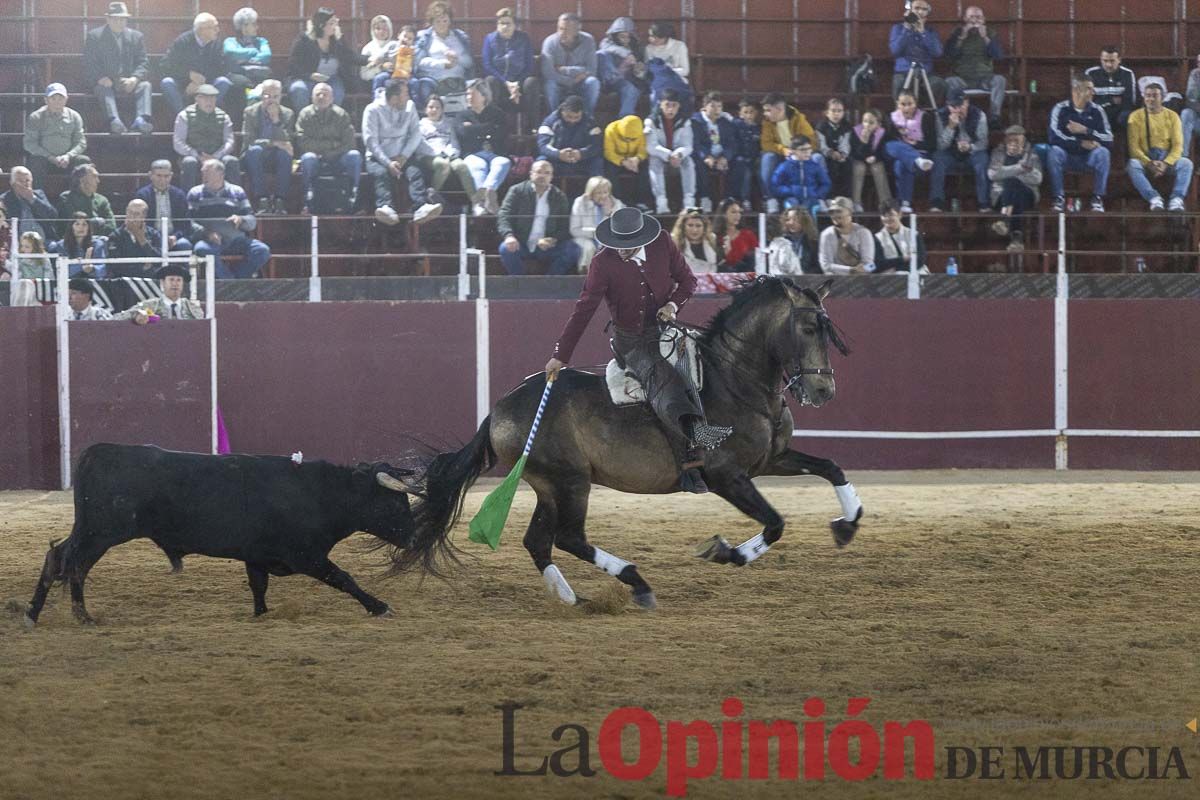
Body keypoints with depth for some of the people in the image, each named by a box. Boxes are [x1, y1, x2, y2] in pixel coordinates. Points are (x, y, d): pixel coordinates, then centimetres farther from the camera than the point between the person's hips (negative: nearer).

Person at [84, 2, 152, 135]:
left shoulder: (136, 36, 15)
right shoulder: (94, 36, 9)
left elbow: (143, 64, 8)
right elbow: (89, 65, 2)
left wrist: (135, 79, -13)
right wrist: (101, 79, -18)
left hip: (128, 84, 2)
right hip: (106, 83, -2)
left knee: (145, 85, -26)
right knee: (104, 89, -34)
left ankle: (141, 119, -49)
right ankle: (114, 120, -57)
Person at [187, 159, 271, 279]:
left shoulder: (237, 192, 17)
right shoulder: (196, 194, 13)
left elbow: (252, 222, 11)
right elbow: (190, 222, 1)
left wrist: (241, 220, -13)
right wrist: (206, 233, -19)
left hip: (236, 239, 2)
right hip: (210, 240, -2)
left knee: (262, 251, -24)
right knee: (202, 249, -37)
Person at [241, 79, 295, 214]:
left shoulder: (287, 114, 5)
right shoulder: (251, 113, 1)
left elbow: (287, 142, -7)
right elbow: (248, 141, -11)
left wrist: (276, 120, -18)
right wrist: (273, 143, -23)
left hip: (277, 159, 1)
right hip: (256, 158, -1)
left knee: (285, 152, -33)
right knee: (255, 150, -35)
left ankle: (280, 201, -36)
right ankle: (262, 200, -40)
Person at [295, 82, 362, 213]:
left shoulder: (341, 115, 6)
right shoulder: (305, 115, 3)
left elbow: (349, 143, -3)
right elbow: (303, 143, -9)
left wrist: (328, 154, -14)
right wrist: (332, 144, -8)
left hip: (336, 160, 1)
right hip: (315, 163, -1)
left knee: (354, 155, -26)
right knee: (308, 157, -34)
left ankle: (354, 199, -26)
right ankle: (308, 201, -31)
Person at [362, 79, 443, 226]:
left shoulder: (409, 107, 12)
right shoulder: (373, 110, -2)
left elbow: (416, 134, 5)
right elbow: (371, 141, -10)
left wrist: (404, 156, -11)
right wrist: (388, 163, -22)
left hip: (403, 157, 3)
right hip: (378, 158, -3)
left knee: (415, 172, -28)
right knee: (381, 173, -35)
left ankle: (421, 208, -51)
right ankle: (385, 208, -57)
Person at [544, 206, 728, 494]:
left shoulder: (663, 243, -3)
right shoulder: (603, 263, -11)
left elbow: (687, 280, 10)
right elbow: (583, 310, -10)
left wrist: (674, 303, -11)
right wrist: (560, 355, -11)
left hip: (665, 329, 3)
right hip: (631, 341, -3)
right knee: (661, 378, -32)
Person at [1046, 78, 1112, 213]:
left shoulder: (1096, 111, 1)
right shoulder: (1060, 109, -5)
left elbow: (1108, 139, -9)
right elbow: (1054, 137, -19)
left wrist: (1086, 131, -21)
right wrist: (1081, 143, -24)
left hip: (1088, 158, 1)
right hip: (1067, 155, -1)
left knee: (1103, 152, -28)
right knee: (1054, 151, -32)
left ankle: (1098, 198, -21)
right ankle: (1058, 198, -25)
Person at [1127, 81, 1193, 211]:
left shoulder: (1172, 116, 7)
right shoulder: (1136, 117, 4)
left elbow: (1177, 145, -1)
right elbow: (1133, 146, -4)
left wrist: (1166, 163, -20)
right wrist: (1149, 164, -21)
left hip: (1167, 158, 1)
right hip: (1145, 158, -1)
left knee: (1186, 163, -29)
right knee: (1133, 165, -35)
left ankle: (1176, 199, -42)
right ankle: (1154, 198, -46)